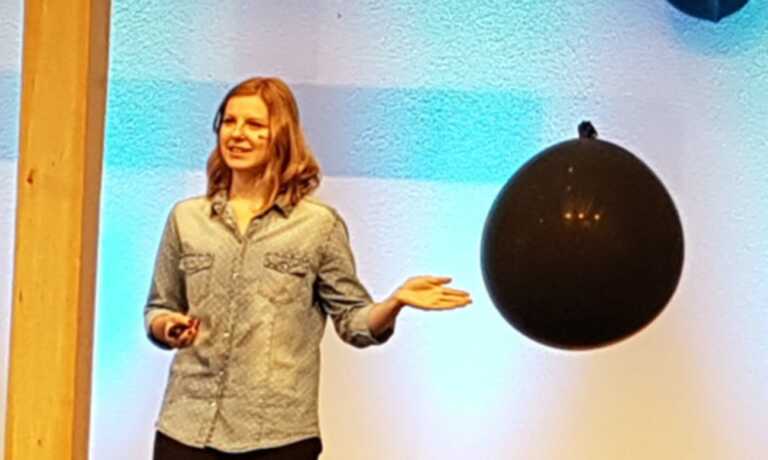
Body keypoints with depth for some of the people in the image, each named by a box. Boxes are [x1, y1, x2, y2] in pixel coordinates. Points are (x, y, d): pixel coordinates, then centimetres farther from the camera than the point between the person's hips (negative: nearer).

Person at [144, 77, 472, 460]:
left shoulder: (319, 224, 0)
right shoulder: (186, 218, 8)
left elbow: (353, 321, 2)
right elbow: (157, 311, 16)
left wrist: (395, 302, -17)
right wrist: (168, 326, -7)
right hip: (186, 427, 3)